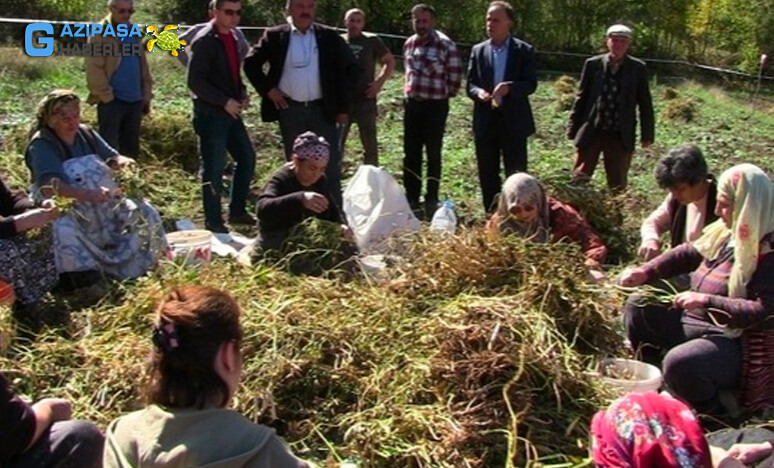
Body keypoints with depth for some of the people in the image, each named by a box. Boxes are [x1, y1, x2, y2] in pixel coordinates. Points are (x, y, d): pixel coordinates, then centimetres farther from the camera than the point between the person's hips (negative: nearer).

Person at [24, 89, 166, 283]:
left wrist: (121, 161, -21)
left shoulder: (86, 133, 4)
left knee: (143, 213, -7)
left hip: (102, 204, 6)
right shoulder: (41, 145, -16)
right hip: (61, 207, -6)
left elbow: (112, 157, 8)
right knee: (65, 229, -39)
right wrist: (88, 194, -50)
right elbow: (48, 186, -33)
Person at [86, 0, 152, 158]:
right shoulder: (100, 34, -5)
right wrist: (107, 96, -13)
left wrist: (146, 96, 15)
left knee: (131, 148, 12)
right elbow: (94, 70, -11)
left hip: (135, 100, 6)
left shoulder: (134, 34, 16)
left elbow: (143, 67, 20)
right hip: (112, 100, -6)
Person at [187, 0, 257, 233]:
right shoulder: (204, 41, -14)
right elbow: (195, 81, -19)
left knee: (247, 157, 13)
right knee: (214, 169, -1)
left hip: (230, 112, 8)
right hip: (211, 114, -8)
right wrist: (225, 101, -19)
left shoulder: (232, 37, 11)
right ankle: (213, 222, 11)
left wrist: (242, 93, 4)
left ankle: (237, 211, 26)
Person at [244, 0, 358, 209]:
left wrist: (343, 106, 0)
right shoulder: (275, 36, 2)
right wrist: (267, 89, -5)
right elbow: (251, 63, 6)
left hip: (323, 109, 0)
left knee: (331, 164, 1)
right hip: (290, 109, 0)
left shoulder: (329, 36, 2)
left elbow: (349, 68, 4)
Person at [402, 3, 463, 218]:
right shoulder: (409, 44, 8)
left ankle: (431, 200, 12)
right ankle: (411, 198, 20)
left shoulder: (446, 45, -12)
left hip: (435, 106, -6)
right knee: (411, 153, 9)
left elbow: (455, 76, -6)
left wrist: (445, 94, 3)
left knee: (433, 154, 3)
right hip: (411, 104, 6)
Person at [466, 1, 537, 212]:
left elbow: (531, 84, -6)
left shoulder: (524, 50, 0)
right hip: (485, 121, 3)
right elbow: (470, 84, 7)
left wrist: (509, 87, -24)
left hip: (513, 121, -3)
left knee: (516, 175, 2)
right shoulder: (478, 50, 9)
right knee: (487, 175, 9)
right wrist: (478, 92, -16)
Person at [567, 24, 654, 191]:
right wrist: (573, 129, 4)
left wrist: (647, 134, 2)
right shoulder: (593, 64, 1)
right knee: (579, 180, 3)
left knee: (617, 185, 8)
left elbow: (645, 104, 4)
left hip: (621, 136, 0)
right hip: (591, 132, 0)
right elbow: (581, 98, 5)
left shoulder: (637, 68, 0)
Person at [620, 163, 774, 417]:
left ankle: (718, 414, -2)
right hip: (698, 321, 9)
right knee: (638, 307, 9)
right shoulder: (726, 233, 1)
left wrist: (706, 300, -32)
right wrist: (646, 272, 1)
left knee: (679, 363, -34)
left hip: (739, 343, -9)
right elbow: (689, 253, 13)